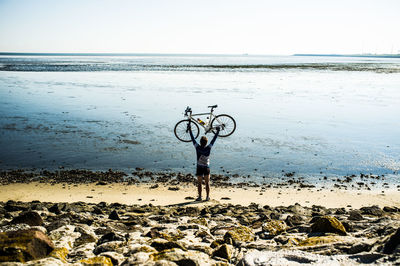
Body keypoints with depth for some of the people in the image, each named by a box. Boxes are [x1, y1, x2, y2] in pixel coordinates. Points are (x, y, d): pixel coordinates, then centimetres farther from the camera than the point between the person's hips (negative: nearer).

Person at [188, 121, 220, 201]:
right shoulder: (208, 148, -9)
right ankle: (207, 197, 9)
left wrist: (189, 129, 0)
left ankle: (200, 196, 6)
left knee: (199, 183, 7)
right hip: (206, 168, 1)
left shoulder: (198, 147, -11)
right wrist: (217, 131, 7)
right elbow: (213, 139, -2)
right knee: (207, 183, 8)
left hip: (199, 168, 0)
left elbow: (193, 139, -6)